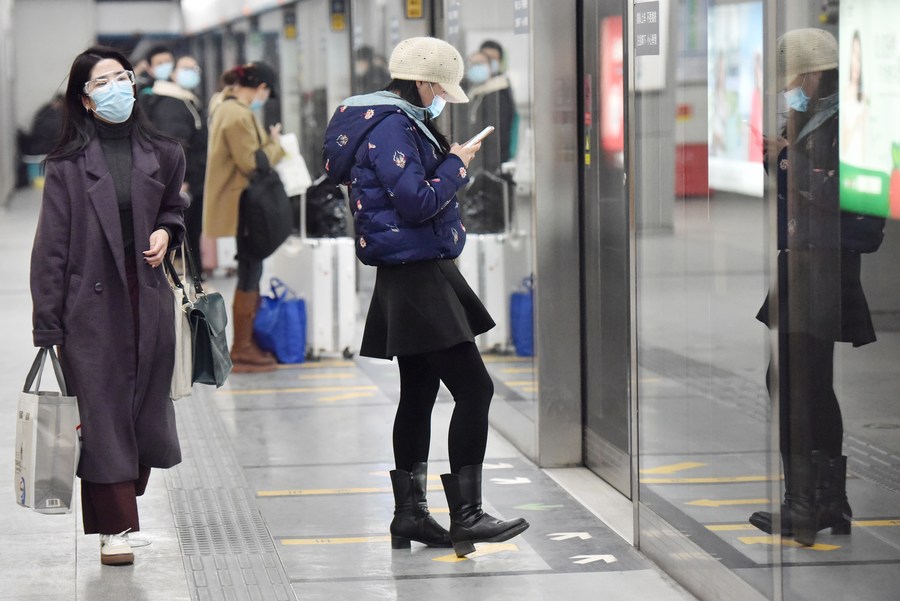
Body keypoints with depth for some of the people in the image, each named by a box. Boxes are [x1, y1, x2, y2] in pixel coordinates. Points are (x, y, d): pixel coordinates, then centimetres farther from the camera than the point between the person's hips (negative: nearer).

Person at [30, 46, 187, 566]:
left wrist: (166, 232, 2)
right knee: (102, 410, -3)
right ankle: (115, 528, 2)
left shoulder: (162, 155, 6)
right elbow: (51, 247, -3)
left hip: (147, 299, 3)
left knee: (145, 403, 6)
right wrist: (48, 325, -7)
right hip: (91, 303, -3)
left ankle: (127, 497, 28)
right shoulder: (68, 165, -3)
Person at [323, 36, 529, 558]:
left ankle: (410, 515, 19)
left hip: (416, 275, 11)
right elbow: (417, 203, -21)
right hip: (415, 275, -11)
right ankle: (467, 518, -11)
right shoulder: (390, 128, -16)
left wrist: (449, 161, 10)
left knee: (420, 391, 14)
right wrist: (456, 165, -9)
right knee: (473, 387, -12)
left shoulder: (403, 124, 16)